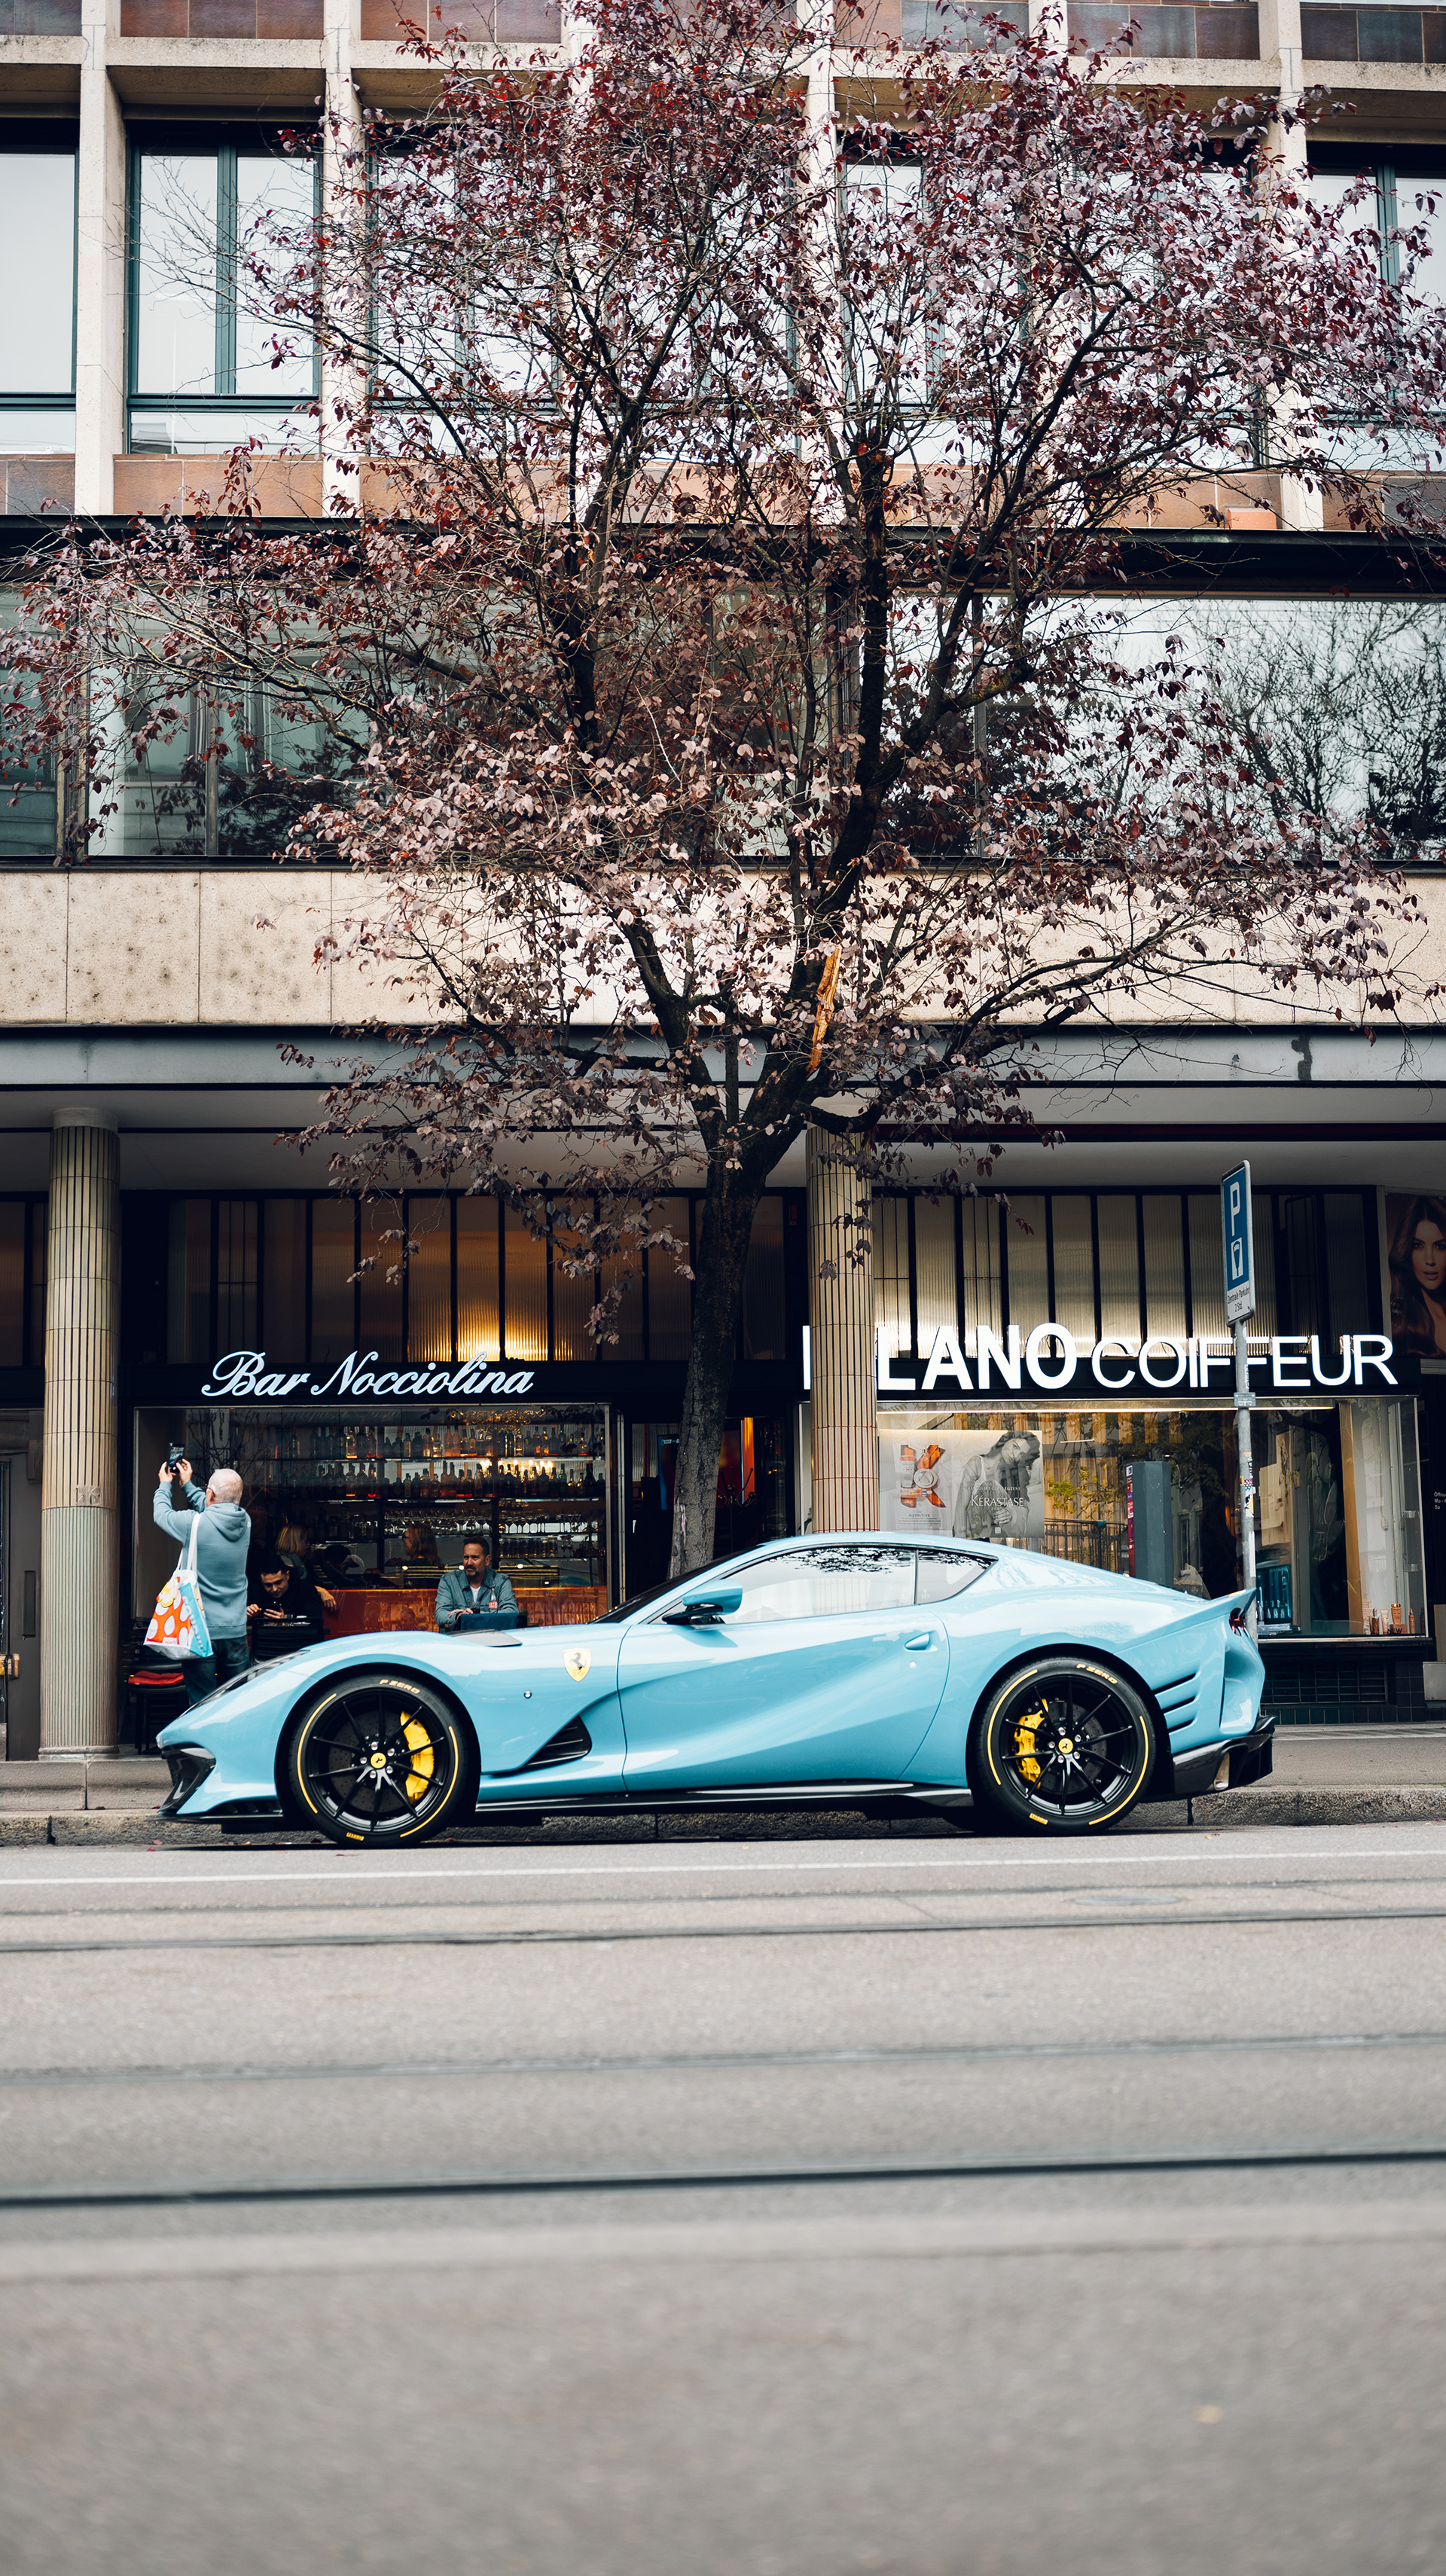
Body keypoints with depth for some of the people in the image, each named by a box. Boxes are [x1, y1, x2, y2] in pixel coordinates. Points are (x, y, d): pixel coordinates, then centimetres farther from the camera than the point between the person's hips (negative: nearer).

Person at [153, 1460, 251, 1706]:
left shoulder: (195, 1524, -14)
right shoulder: (244, 1522, 0)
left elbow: (161, 1514, 7)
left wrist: (165, 1484, 26)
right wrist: (187, 1484, 33)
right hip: (236, 1631, 4)